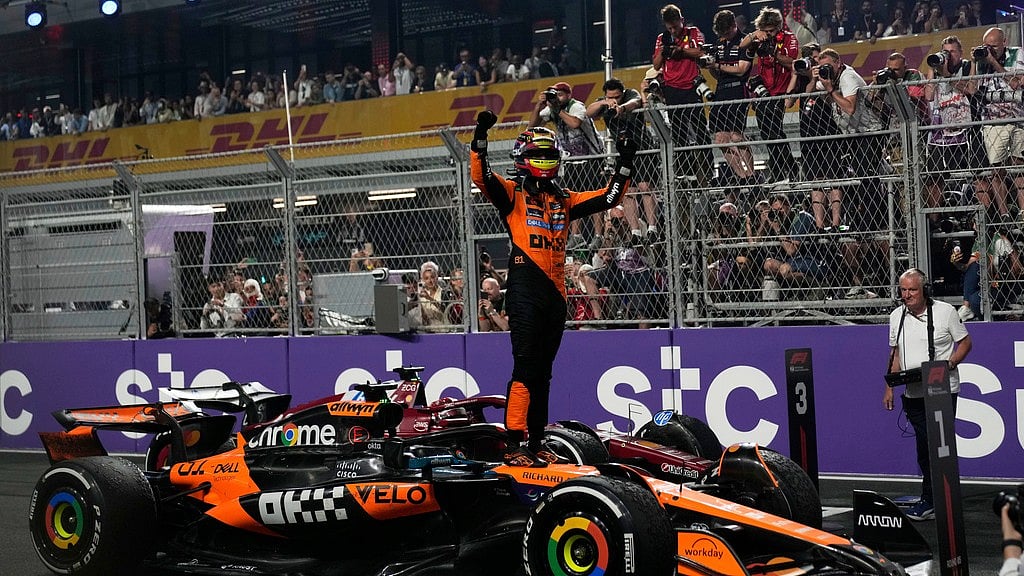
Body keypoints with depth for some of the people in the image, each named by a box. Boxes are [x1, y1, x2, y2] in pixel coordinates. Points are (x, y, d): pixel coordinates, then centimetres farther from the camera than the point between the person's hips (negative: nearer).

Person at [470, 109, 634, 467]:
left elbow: (609, 198, 20)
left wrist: (625, 163, 11)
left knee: (543, 372, 10)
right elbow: (480, 177, -12)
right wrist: (480, 139, -24)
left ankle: (535, 444, 16)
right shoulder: (512, 193, 4)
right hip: (525, 286, -6)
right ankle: (514, 446, -13)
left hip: (556, 290, 6)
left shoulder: (564, 199, 20)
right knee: (525, 367, -12)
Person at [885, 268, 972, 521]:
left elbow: (965, 342, 4)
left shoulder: (945, 312, -4)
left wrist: (950, 363, -14)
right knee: (925, 445, 4)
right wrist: (889, 388, 13)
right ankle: (938, 500, 14)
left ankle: (929, 500, 0)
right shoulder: (896, 317, 9)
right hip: (913, 393, 4)